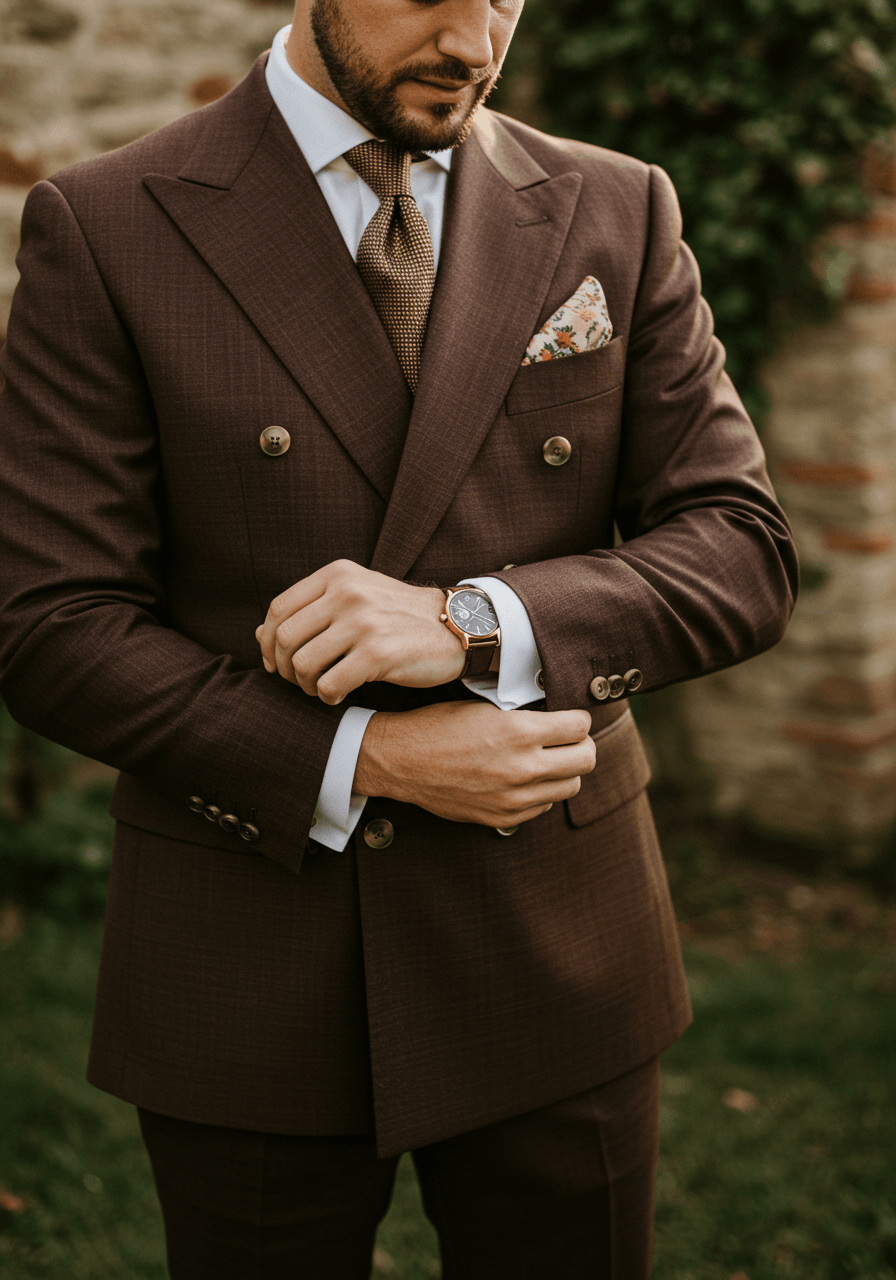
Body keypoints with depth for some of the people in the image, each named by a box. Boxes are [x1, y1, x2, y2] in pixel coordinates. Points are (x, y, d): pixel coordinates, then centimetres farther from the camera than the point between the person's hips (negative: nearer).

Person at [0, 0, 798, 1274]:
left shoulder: (618, 215, 2)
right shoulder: (105, 230, -5)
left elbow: (744, 552, -2)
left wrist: (475, 622, -19)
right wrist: (371, 759, -18)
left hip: (557, 962, 2)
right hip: (249, 986, -1)